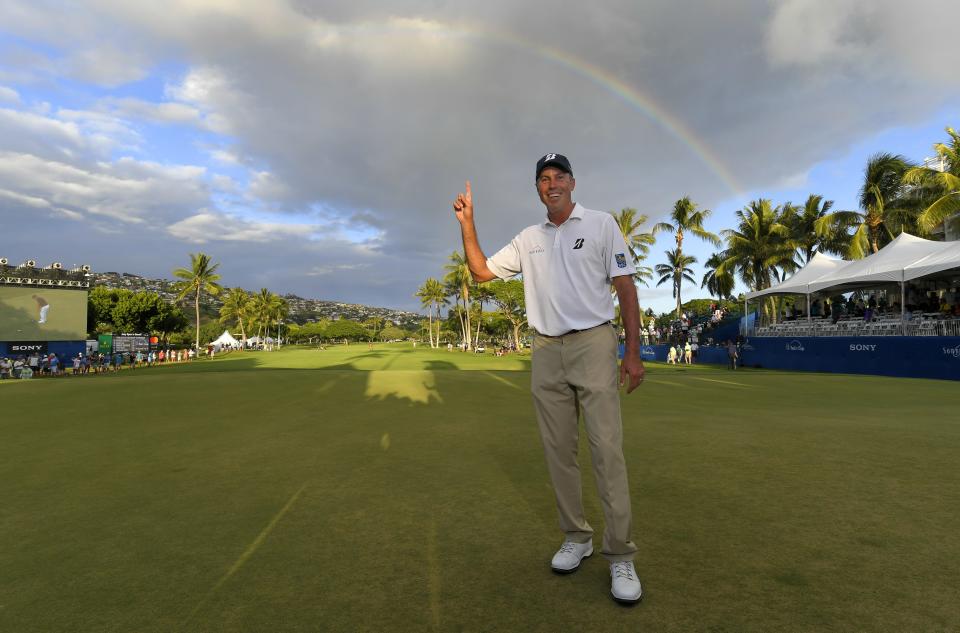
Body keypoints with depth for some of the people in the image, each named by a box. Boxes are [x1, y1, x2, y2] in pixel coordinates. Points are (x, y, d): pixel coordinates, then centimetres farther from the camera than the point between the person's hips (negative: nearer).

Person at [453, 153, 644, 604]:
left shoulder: (601, 224, 3)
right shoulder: (528, 239, 14)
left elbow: (625, 287, -1)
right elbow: (481, 271, 15)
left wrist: (633, 352, -8)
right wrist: (467, 223, 4)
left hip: (593, 346, -4)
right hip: (546, 352, 4)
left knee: (607, 449, -8)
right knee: (558, 450, 7)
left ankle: (620, 556, 1)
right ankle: (576, 537, 21)